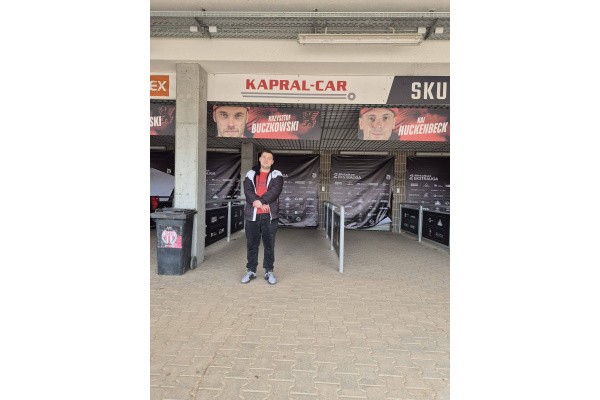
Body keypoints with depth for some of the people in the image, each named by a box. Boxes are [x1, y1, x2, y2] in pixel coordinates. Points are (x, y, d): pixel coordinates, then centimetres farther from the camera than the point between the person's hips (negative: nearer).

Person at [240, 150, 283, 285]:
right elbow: (247, 190, -2)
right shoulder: (251, 174, 12)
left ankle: (269, 271, 15)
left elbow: (275, 190, -9)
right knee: (251, 244, 8)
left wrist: (261, 201, -20)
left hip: (269, 215, -1)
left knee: (269, 244, 4)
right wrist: (260, 204, -17)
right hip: (252, 215, 2)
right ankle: (251, 271, 20)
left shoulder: (276, 175, 8)